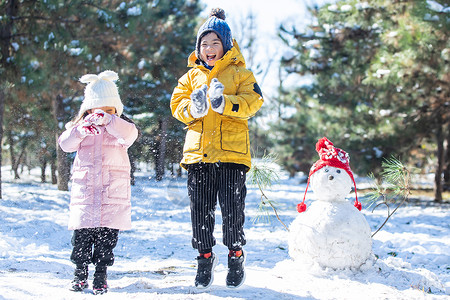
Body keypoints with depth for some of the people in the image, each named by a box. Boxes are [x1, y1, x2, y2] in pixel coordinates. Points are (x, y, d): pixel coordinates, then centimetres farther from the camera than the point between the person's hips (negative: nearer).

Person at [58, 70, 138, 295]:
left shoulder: (120, 127, 5)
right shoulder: (79, 127, 9)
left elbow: (130, 133, -19)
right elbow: (65, 143, -7)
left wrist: (108, 120, -35)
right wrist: (80, 130, -27)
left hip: (114, 192, -1)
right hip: (85, 190, 1)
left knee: (107, 237, 0)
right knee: (82, 235, 0)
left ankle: (101, 274, 12)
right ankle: (80, 272, 15)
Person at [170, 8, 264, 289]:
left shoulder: (240, 73, 8)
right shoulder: (192, 76, 18)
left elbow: (253, 102, -5)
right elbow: (177, 104, 11)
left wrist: (225, 103, -21)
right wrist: (193, 108, -11)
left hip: (232, 152, -3)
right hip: (198, 151, 3)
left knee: (232, 208, -4)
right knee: (200, 209, 3)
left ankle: (236, 256, 15)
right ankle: (205, 257, 17)